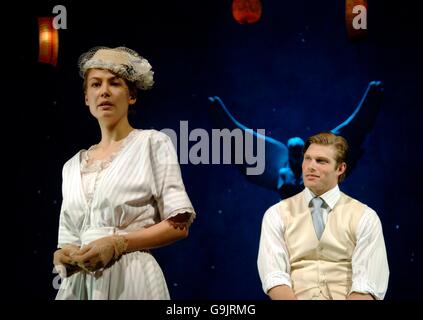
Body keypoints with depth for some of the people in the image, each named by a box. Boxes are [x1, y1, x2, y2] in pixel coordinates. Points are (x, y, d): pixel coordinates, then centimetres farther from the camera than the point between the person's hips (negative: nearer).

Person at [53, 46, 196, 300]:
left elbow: (179, 224, -7)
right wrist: (64, 256, -6)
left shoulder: (152, 143, -1)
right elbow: (70, 237, 15)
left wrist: (117, 244, -16)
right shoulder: (73, 165, 13)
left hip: (130, 278, -4)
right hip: (79, 282, 4)